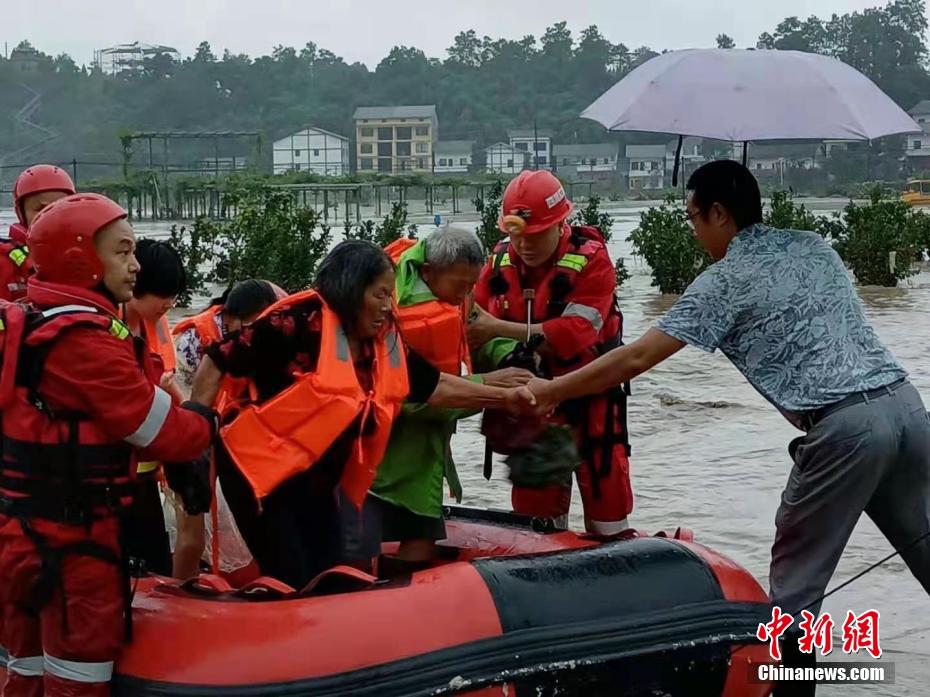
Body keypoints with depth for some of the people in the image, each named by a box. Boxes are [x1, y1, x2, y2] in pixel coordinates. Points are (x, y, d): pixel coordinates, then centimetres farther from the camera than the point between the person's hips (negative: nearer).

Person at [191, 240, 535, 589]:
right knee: (291, 585, -9)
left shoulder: (383, 345, 3)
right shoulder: (299, 323, -20)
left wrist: (504, 397, 10)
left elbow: (436, 386, 13)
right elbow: (217, 360, -17)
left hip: (317, 482, 8)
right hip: (259, 468, -8)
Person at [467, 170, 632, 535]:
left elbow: (575, 332, -29)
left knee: (604, 490, 3)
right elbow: (476, 322, -5)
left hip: (590, 397, -4)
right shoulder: (500, 261, -3)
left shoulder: (590, 261, -18)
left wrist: (499, 329, -33)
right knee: (534, 495, 13)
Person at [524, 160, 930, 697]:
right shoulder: (815, 245, 19)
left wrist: (551, 391, 9)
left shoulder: (725, 282, 0)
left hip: (845, 427, -7)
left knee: (797, 574, 7)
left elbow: (637, 358, -1)